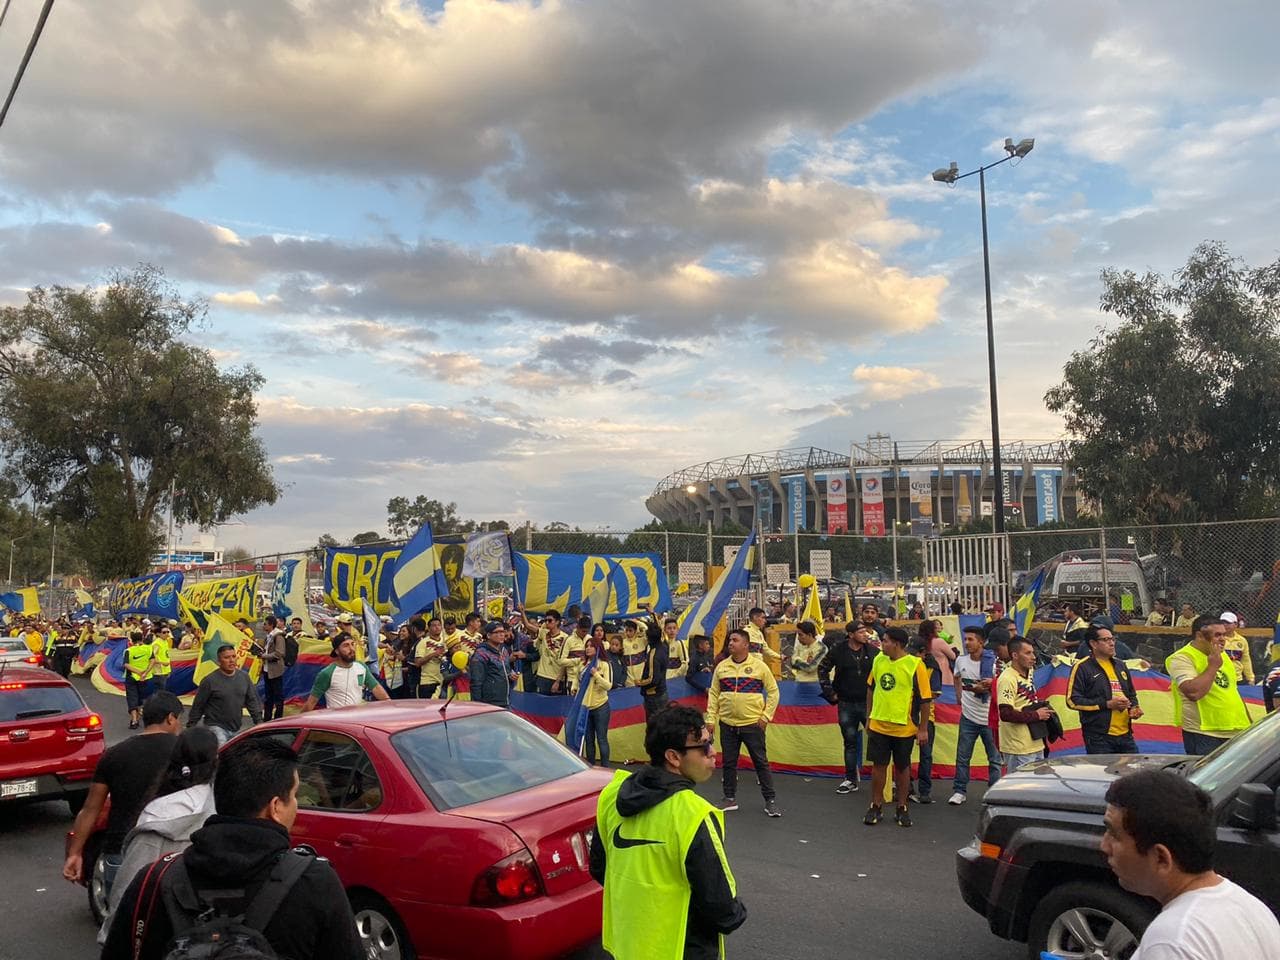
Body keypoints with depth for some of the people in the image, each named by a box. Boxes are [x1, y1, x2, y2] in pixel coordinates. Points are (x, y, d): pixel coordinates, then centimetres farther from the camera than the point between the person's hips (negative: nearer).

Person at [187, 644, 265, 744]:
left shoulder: (244, 677, 3)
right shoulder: (210, 681, -9)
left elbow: (253, 701, 9)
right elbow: (197, 706, -2)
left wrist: (259, 722, 6)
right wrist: (190, 728, 2)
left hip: (236, 729, 5)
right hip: (216, 727, -5)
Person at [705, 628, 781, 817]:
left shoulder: (759, 666, -4)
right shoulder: (721, 666, 4)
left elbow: (773, 691, 1)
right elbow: (713, 694, 8)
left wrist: (766, 716, -6)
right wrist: (711, 719, 3)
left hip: (753, 724, -3)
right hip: (727, 724, 3)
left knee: (761, 762, 3)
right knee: (729, 763, 11)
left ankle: (770, 800, 12)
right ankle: (730, 798, 24)